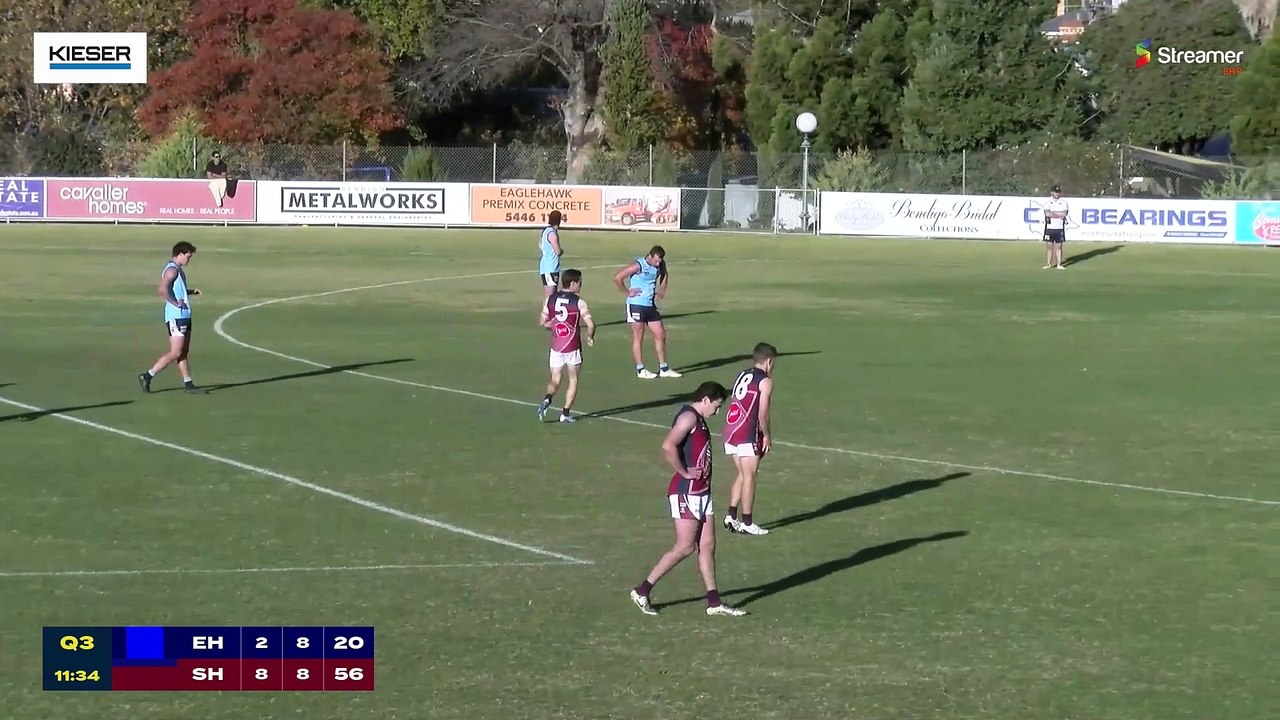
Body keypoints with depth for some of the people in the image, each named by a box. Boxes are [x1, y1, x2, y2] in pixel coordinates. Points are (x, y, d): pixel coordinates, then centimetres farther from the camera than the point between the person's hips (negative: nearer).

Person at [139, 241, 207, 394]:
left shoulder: (178, 270, 18)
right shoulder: (172, 270, -14)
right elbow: (162, 289, -27)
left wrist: (190, 292, 17)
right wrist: (176, 303, -21)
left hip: (184, 315, 10)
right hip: (176, 316, -10)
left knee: (184, 352, 10)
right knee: (175, 352, -10)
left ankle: (188, 384, 12)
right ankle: (147, 376, -5)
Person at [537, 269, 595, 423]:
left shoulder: (550, 299, 2)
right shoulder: (579, 303, -10)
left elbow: (542, 322, 9)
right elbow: (591, 325, -16)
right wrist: (590, 337, 4)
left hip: (556, 346, 3)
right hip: (573, 347, -3)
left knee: (555, 380, 13)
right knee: (573, 380, 12)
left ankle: (547, 399, -16)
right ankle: (566, 413, 9)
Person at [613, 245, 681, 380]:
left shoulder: (660, 266, 3)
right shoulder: (638, 266, -17)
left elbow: (663, 274, 27)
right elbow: (617, 278, -20)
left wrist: (661, 291, 15)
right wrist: (627, 293, -14)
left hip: (651, 305, 7)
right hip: (636, 305, -7)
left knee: (661, 335, 7)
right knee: (638, 337, 0)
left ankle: (664, 369, 15)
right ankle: (640, 370, 6)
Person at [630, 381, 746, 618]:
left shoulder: (699, 421, 17)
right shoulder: (688, 417, -14)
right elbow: (668, 446, -28)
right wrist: (684, 472, -19)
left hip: (701, 492, 10)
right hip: (686, 492, -10)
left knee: (707, 545, 9)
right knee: (685, 547, -7)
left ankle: (714, 602, 12)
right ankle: (642, 591, 0)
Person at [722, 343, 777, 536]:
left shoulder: (740, 376, 18)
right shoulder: (765, 381, -4)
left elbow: (734, 404, 15)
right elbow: (762, 414, -11)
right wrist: (766, 435, 2)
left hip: (730, 431, 7)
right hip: (748, 434, -7)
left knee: (742, 475, 16)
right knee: (749, 477, 0)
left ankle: (731, 517, 11)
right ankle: (747, 523, 3)